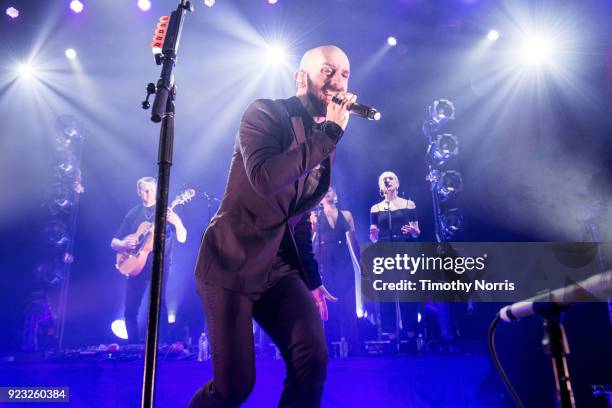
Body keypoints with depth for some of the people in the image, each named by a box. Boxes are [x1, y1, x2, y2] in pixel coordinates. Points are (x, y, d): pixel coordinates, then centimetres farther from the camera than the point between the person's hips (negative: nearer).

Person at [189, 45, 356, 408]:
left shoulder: (325, 141, 11)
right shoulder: (266, 113, -10)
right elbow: (264, 179, -30)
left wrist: (312, 279, 18)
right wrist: (330, 132, -24)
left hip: (280, 267, 6)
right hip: (231, 263, -6)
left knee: (313, 361, -9)